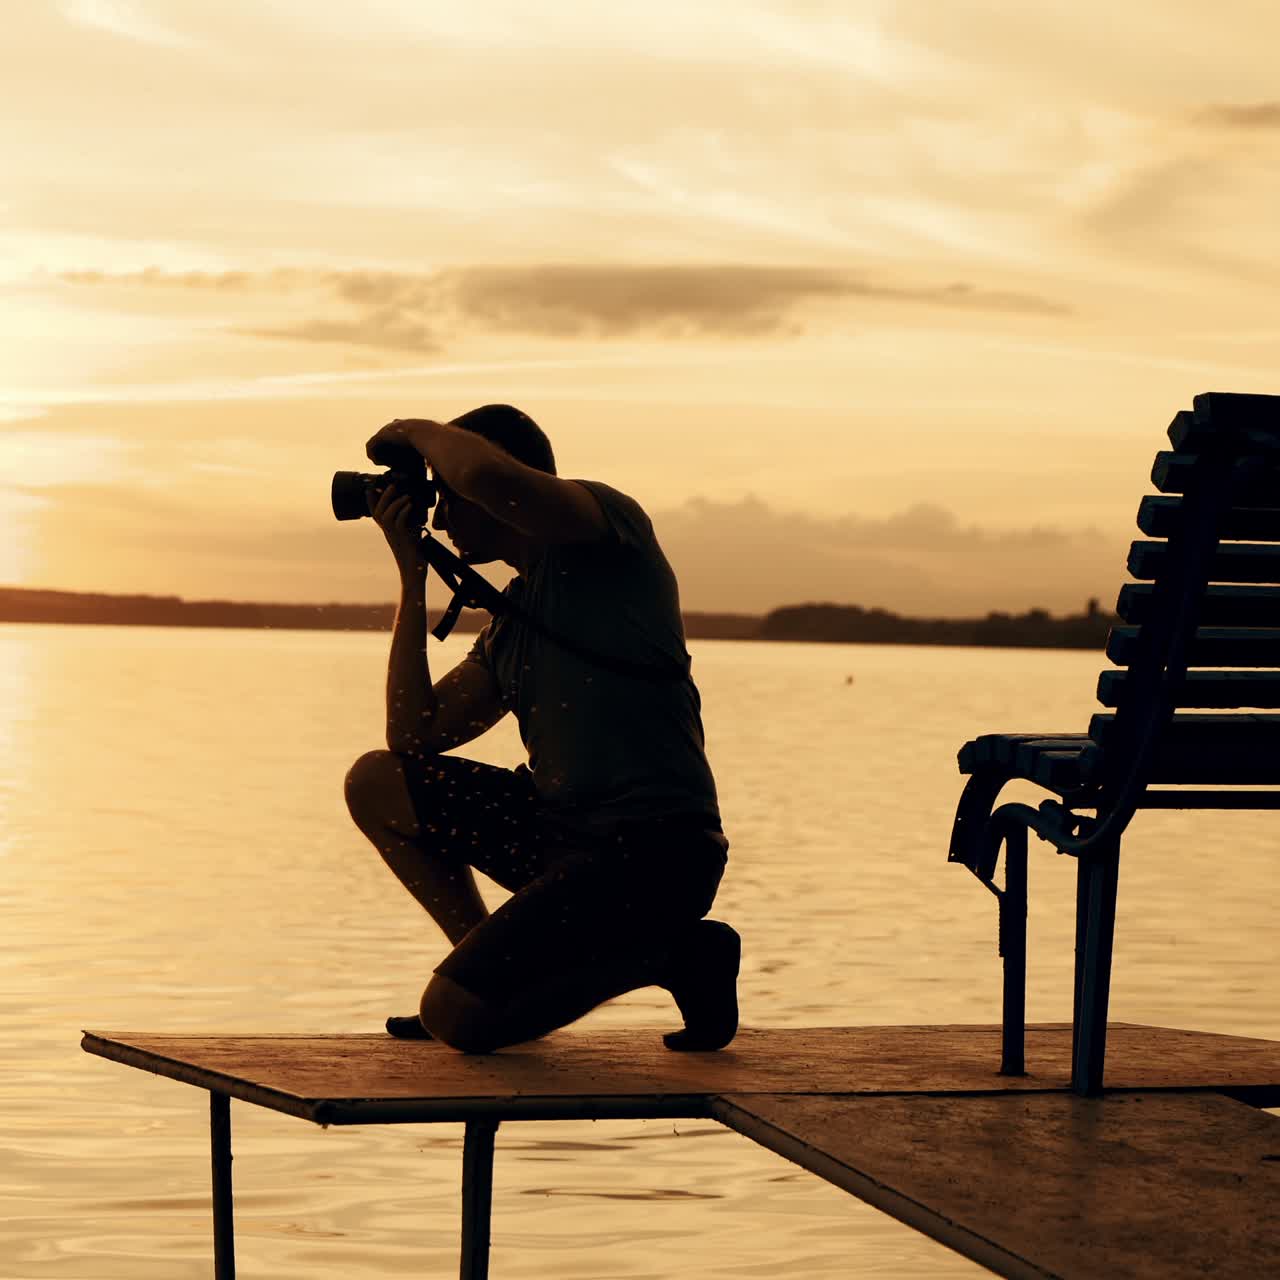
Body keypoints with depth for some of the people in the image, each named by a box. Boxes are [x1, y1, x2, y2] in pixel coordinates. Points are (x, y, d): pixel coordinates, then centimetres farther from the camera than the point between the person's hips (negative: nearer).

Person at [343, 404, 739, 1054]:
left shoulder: (609, 521, -6)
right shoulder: (511, 619, 19)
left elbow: (491, 477, -28)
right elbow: (413, 737, 12)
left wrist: (419, 430, -5)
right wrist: (412, 576, 13)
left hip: (654, 852, -9)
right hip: (562, 830, 9)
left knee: (453, 1016, -18)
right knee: (376, 783, 12)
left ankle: (672, 953, -1)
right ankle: (498, 972, 14)